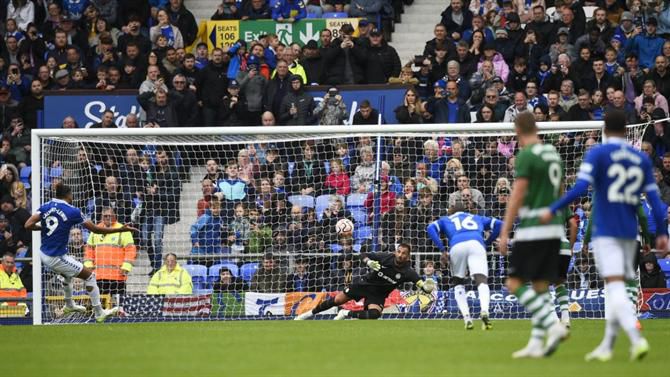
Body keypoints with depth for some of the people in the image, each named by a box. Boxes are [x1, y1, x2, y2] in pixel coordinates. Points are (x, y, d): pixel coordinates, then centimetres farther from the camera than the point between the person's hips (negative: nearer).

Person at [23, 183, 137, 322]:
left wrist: (43, 226, 9)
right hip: (57, 258, -7)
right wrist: (121, 229, -2)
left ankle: (69, 305, 53)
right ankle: (99, 313, 8)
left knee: (68, 273, 35)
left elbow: (28, 225, -10)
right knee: (90, 275, 6)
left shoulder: (45, 207, -1)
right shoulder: (72, 211, -13)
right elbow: (95, 229, -8)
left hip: (43, 254, 7)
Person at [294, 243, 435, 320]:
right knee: (337, 300, 4)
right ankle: (310, 313, 26)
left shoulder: (407, 272, -21)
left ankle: (346, 314, -5)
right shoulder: (386, 258, -18)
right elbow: (364, 255, -9)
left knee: (373, 314, -29)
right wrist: (369, 262, -30)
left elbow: (420, 283, -30)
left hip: (378, 295, -1)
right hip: (365, 283, 1)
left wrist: (425, 286, -53)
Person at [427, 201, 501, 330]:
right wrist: (488, 242, 29)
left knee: (458, 283, 18)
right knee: (481, 280, -12)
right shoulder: (476, 218, 37)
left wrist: (442, 249, 9)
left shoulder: (446, 219, 33)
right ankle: (484, 311, -39)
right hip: (477, 244, 0)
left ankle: (467, 318, 3)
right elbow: (498, 224, 27)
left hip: (457, 246, 0)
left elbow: (431, 228, 14)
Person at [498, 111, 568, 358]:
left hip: (532, 229, -8)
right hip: (554, 230, 8)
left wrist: (504, 232, -13)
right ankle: (536, 343, 4)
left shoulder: (526, 156, -10)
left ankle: (553, 325, -17)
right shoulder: (553, 154, 14)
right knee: (540, 287, 8)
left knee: (515, 284, -4)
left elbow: (517, 197, -14)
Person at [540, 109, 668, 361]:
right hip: (629, 232, 5)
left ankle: (637, 339, -28)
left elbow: (580, 188, -16)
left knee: (615, 286, -12)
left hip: (605, 231, -5)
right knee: (614, 289, 14)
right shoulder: (641, 159, 10)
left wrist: (553, 210, -10)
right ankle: (607, 346, 15)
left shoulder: (597, 154, -5)